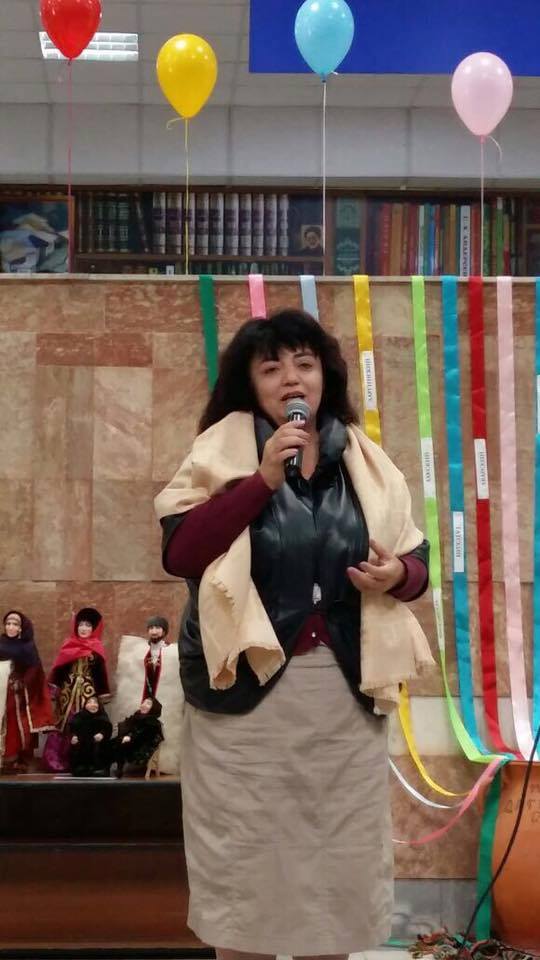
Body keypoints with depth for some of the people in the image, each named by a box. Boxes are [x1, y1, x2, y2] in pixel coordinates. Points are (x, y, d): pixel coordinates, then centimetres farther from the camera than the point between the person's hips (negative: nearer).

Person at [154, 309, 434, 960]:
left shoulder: (363, 459, 8)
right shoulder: (224, 450, -3)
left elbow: (415, 557, 12)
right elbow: (177, 553, -14)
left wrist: (398, 575, -12)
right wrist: (262, 479, -20)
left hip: (345, 693, 3)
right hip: (246, 687, -3)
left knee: (338, 854, 12)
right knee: (245, 855, 7)